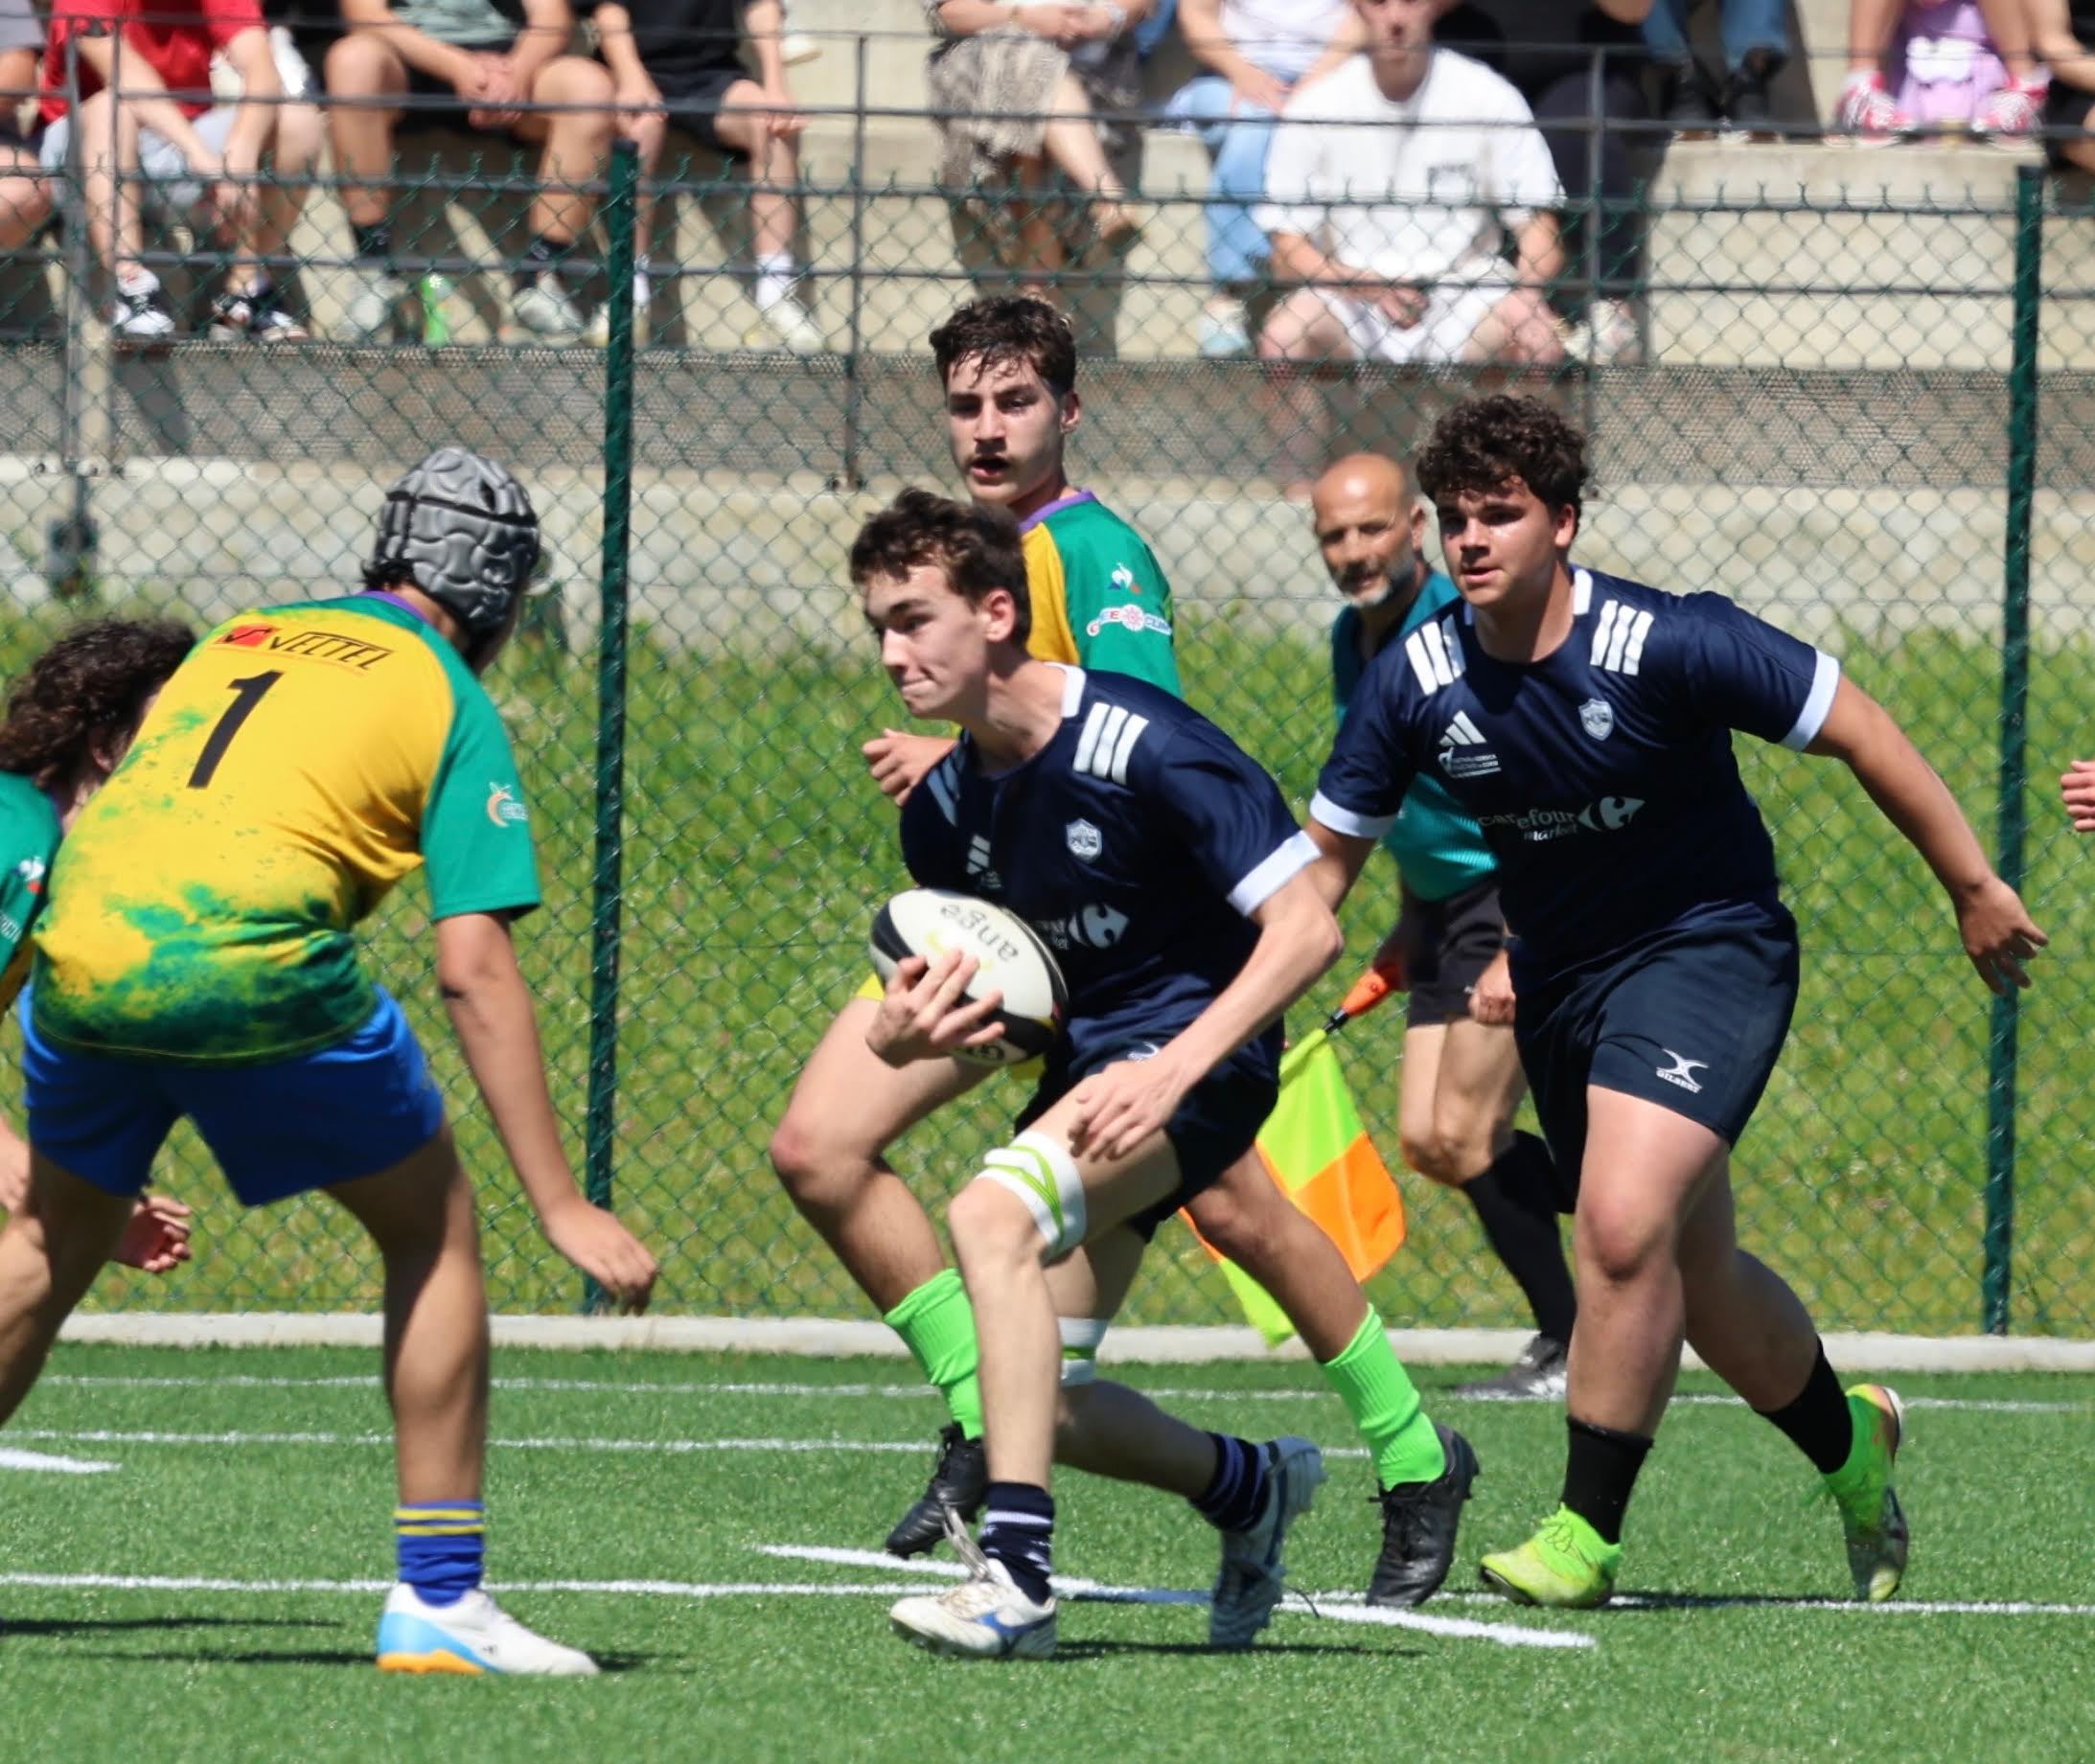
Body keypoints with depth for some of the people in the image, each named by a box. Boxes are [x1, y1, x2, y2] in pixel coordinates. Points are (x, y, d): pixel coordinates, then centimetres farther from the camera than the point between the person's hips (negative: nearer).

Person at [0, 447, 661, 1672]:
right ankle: (440, 1595, 12)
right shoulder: (450, 702, 12)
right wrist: (563, 1206, 2)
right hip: (255, 966, -5)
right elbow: (474, 967, 3)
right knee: (433, 1232, 15)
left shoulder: (240, 641, 28)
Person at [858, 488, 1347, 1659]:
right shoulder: (945, 809, 4)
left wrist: (1171, 1074, -30)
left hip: (1197, 1052, -8)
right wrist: (906, 1037, -11)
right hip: (1086, 1066, 8)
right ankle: (1253, 1485, 35)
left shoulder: (1143, 748, -19)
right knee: (1037, 1400, 5)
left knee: (994, 1212, -33)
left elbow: (1307, 929, -20)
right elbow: (991, 1000, 14)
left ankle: (1017, 1578, -36)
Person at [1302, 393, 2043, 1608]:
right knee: (1695, 1279, 14)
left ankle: (1588, 1533, -12)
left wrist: (1973, 888, -9)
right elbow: (1326, 858, -1)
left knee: (1624, 1226, -24)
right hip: (1558, 980, 5)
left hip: (1708, 948, -5)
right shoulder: (1418, 685, -11)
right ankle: (1849, 1439, 42)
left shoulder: (1665, 645, -23)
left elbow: (1856, 728, -14)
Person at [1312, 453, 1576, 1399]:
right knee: (1426, 1141, 5)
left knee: (1462, 1135, -12)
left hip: (1523, 896, -9)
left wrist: (1521, 951, -31)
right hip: (1449, 908, 9)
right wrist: (1411, 924, 23)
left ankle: (1572, 1350, -2)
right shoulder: (1354, 639, 8)